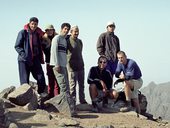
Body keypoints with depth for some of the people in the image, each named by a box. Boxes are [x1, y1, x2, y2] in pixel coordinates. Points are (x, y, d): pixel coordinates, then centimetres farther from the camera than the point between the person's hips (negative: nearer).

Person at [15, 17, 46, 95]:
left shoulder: (38, 34, 10)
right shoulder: (23, 33, -4)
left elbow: (40, 47, 21)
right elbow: (17, 46, -7)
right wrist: (24, 55, -18)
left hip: (35, 59, 4)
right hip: (24, 60, -4)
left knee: (41, 78, -3)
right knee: (25, 81, -2)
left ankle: (41, 94, 9)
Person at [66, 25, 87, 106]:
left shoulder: (80, 41, 13)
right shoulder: (68, 41, -8)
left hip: (80, 66, 6)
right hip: (72, 67, -6)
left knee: (81, 84, 11)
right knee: (72, 85, -2)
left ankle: (82, 100, 21)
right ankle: (73, 101, 4)